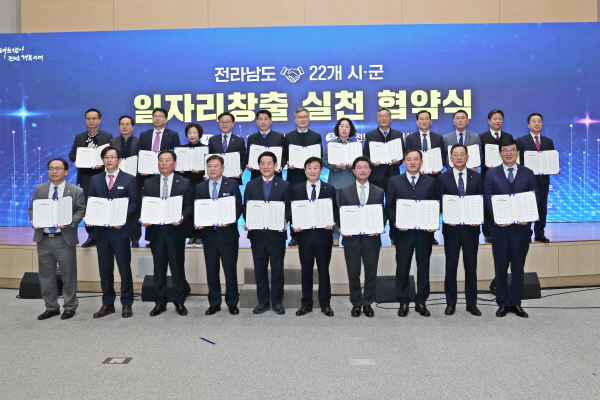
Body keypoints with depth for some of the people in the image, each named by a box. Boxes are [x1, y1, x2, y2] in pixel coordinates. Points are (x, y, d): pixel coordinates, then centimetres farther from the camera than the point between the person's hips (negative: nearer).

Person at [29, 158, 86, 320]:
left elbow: (81, 211, -3)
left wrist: (70, 222, -21)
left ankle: (70, 307, 19)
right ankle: (51, 307, 24)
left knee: (68, 275, 5)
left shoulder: (76, 191, 0)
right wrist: (34, 221, -10)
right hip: (43, 239, 4)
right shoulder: (39, 189, 9)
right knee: (46, 275, 11)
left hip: (65, 239, -4)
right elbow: (32, 208, 10)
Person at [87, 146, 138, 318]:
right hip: (101, 230, 4)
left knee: (124, 267, 2)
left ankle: (126, 304, 12)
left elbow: (134, 203, -3)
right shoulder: (95, 180, 13)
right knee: (105, 269, 9)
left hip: (120, 229, -3)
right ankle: (108, 303, 20)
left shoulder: (129, 179, 2)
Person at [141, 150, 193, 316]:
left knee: (178, 267, 4)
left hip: (176, 230, -2)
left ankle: (179, 302, 16)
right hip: (155, 230, 2)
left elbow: (189, 206, 0)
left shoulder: (184, 183, 3)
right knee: (159, 268, 9)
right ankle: (160, 302, 19)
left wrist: (182, 217, -19)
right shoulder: (149, 183, 10)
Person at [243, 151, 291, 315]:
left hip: (277, 233, -2)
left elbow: (289, 208, 1)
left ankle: (277, 302, 16)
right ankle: (263, 301, 19)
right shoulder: (251, 185, 9)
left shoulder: (284, 185, 4)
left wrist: (285, 220, -18)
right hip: (257, 233, 2)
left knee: (277, 269, 5)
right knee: (260, 269, 8)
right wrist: (248, 221, -12)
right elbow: (246, 207, 6)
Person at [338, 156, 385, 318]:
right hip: (351, 238, -1)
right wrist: (342, 228, -13)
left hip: (371, 238, 1)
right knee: (353, 273, 7)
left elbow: (382, 214, 7)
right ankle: (356, 303, 22)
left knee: (371, 273, 7)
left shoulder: (379, 192, 8)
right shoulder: (344, 191, 4)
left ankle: (368, 303, 22)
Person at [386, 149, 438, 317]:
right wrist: (395, 222, -12)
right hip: (403, 232, -1)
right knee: (402, 267, 4)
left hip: (425, 231, 1)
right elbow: (389, 206, 3)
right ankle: (403, 302, 15)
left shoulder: (430, 181, 8)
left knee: (423, 267, 7)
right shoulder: (395, 181, 6)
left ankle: (421, 302, 19)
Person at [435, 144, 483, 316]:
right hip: (451, 228, -1)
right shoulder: (443, 178, 2)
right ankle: (450, 303, 16)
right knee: (451, 266, 5)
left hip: (471, 228, 1)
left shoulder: (476, 177, 6)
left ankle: (471, 303, 18)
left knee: (471, 266, 7)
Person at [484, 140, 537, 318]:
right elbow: (488, 200, -1)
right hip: (500, 226, -1)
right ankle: (502, 303, 16)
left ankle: (516, 303, 19)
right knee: (501, 266, 6)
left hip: (521, 226, 1)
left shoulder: (528, 173, 7)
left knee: (518, 266, 8)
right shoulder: (491, 174, 4)